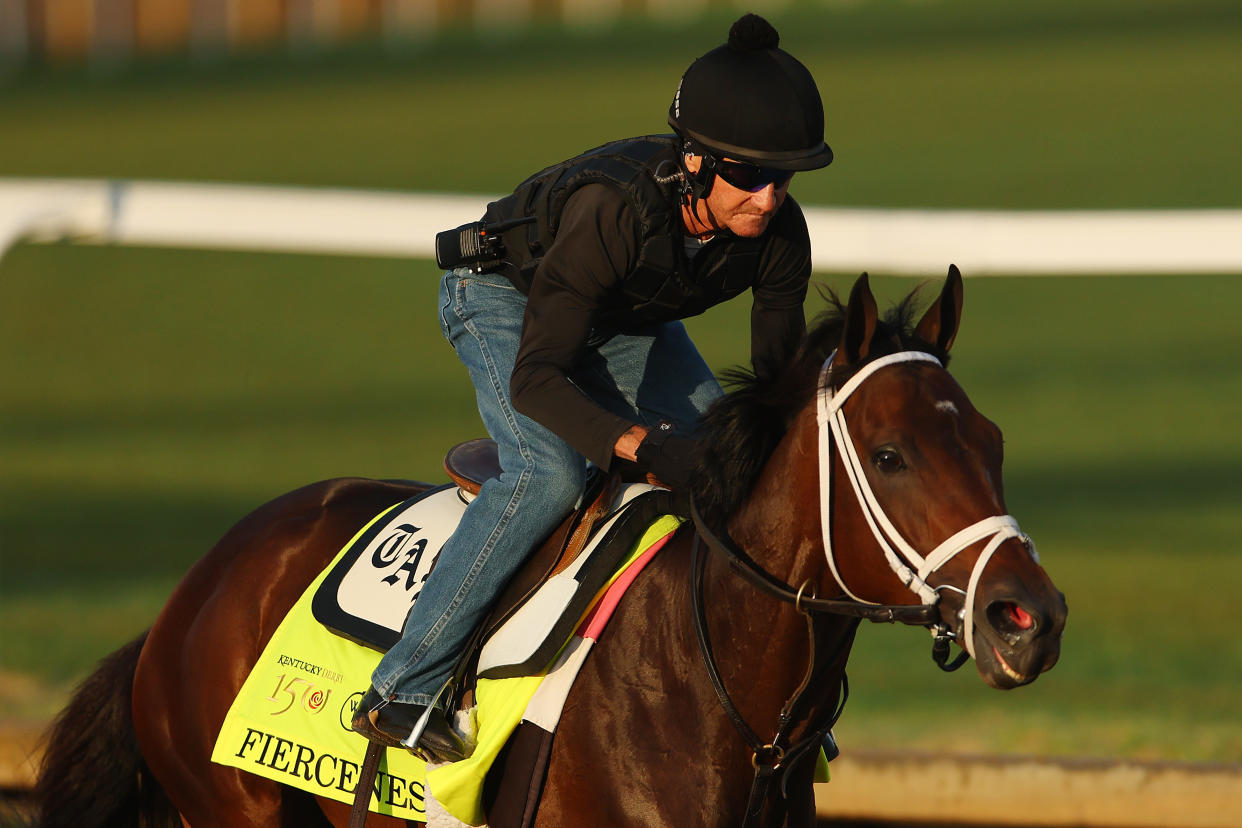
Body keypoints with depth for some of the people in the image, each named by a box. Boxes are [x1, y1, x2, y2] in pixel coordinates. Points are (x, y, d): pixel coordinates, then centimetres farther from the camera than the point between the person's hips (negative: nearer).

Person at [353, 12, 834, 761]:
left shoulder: (779, 234, -26)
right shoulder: (615, 206, -43)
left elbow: (779, 374, -12)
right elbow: (534, 379, -42)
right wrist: (639, 444, -55)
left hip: (627, 320, 6)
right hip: (505, 299, -6)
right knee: (551, 470, -28)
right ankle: (403, 687, -23)